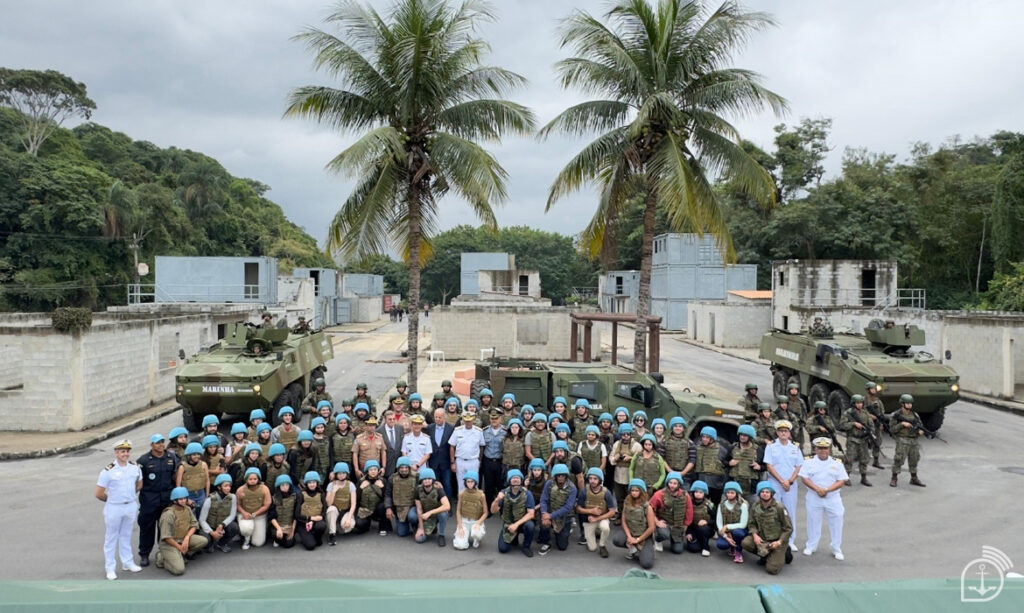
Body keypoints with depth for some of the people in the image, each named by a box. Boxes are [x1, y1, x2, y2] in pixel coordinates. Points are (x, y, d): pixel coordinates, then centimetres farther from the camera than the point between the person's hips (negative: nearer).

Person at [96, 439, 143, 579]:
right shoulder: (108, 471, -16)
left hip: (131, 506, 4)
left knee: (126, 535, 18)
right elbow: (99, 494, -11)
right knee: (111, 538, 8)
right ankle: (110, 568, 17)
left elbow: (139, 485, 16)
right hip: (114, 508, -4)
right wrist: (112, 500, 2)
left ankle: (128, 562, 30)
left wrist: (129, 496, 9)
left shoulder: (135, 468, -1)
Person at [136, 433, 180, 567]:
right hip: (149, 498, -3)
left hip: (168, 497, 3)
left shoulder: (172, 457, 6)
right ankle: (144, 554, 14)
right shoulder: (143, 460, -7)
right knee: (147, 527, 3)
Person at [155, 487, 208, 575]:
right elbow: (166, 537, -20)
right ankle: (161, 557, 5)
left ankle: (181, 555, 0)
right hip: (170, 543, -7)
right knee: (179, 570, -23)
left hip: (184, 539, 7)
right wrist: (179, 547, -12)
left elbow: (194, 525, 3)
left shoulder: (187, 509, 0)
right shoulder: (168, 514, -21)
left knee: (204, 541, -16)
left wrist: (187, 538, -14)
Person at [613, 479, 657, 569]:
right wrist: (629, 537, -15)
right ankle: (633, 549, 1)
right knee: (616, 540, -29)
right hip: (631, 534, 4)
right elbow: (624, 521, -2)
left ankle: (648, 549, 12)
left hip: (644, 537, -3)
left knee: (646, 564, -23)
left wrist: (638, 540, -11)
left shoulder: (647, 507, -13)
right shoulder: (627, 503, -3)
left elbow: (651, 528, -13)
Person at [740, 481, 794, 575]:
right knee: (745, 543, -23)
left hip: (777, 540, -4)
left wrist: (780, 542, -19)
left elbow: (788, 528, -9)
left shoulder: (779, 508, -17)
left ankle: (784, 553, 16)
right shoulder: (755, 506, -5)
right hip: (762, 538, 4)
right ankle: (765, 554, 6)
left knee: (772, 569, -15)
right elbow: (752, 523, 4)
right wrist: (755, 535, -16)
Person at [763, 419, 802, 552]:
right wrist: (782, 481, -11)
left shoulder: (795, 449, 10)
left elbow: (799, 467, 6)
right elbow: (769, 466, -4)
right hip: (774, 484, -2)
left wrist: (790, 481, -8)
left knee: (790, 512, 3)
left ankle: (790, 541, 11)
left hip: (791, 485, 2)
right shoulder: (771, 448, 2)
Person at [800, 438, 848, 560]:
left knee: (836, 521, 2)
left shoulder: (837, 463, 3)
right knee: (813, 521, 8)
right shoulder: (809, 462, 1)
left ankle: (837, 549, 16)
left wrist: (827, 490, -17)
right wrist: (817, 489, -20)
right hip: (814, 498, 0)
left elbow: (841, 481, -3)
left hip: (832, 498, 0)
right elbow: (804, 478, -7)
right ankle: (811, 546, 23)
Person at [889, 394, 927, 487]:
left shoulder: (915, 415, 9)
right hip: (902, 441, -5)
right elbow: (892, 429, -7)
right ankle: (894, 479, 2)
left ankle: (914, 479, 24)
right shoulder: (896, 415, -4)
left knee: (914, 461, 11)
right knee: (899, 459, -8)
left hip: (914, 441, 5)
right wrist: (902, 424, -17)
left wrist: (920, 431, -9)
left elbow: (920, 426, 13)